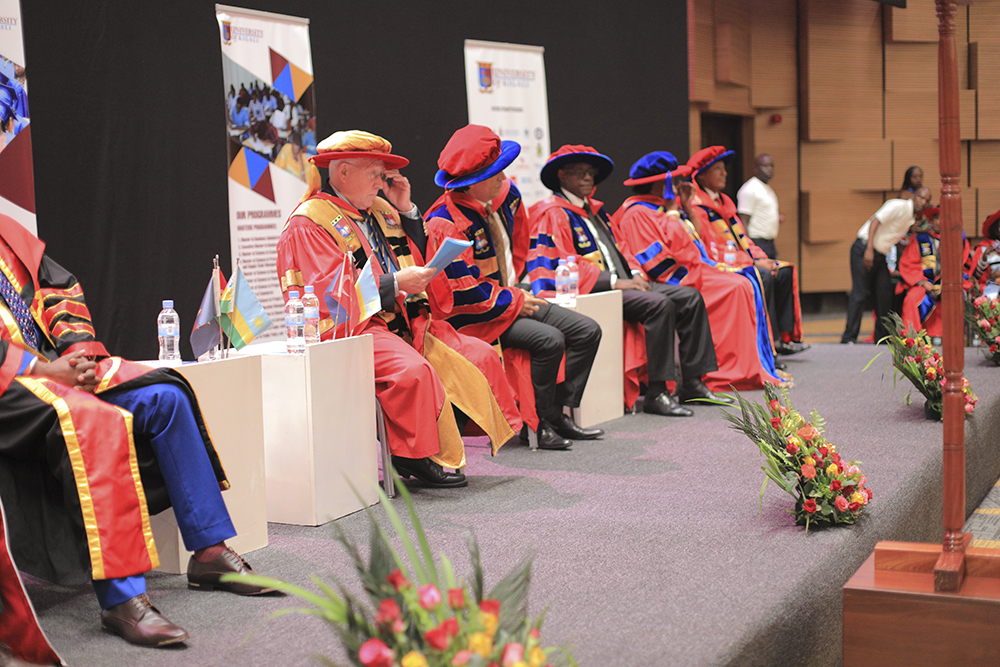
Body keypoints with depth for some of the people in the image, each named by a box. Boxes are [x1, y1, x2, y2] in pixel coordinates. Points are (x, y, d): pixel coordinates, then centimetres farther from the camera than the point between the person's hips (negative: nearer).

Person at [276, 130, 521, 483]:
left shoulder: (378, 209, 19)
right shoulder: (308, 222, -6)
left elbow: (419, 255, 28)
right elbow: (329, 292, -16)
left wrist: (406, 210, 12)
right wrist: (395, 284, -20)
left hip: (404, 322, 8)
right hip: (352, 329, -8)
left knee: (479, 355, -5)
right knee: (413, 370, -34)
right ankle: (416, 458, -20)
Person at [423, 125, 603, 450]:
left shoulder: (505, 196, 2)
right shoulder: (445, 224, -23)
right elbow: (463, 291, -23)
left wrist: (515, 287, 10)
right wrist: (515, 300, -15)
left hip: (511, 297, 9)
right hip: (472, 317, -9)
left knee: (587, 331, 0)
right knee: (549, 340, -28)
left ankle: (559, 413, 2)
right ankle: (541, 424, -12)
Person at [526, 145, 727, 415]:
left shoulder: (595, 210, 24)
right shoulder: (552, 213, -6)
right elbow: (561, 264, -16)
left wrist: (635, 274, 4)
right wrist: (614, 282, -18)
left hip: (623, 284, 10)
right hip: (590, 291, -9)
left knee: (690, 297, -2)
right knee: (660, 304, -30)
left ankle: (692, 383, -3)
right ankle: (656, 393, -28)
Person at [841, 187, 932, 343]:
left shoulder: (912, 217, 17)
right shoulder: (899, 206, -12)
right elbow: (875, 221, -21)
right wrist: (869, 250, -28)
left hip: (880, 255, 9)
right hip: (864, 250, -9)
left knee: (884, 293, 5)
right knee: (860, 293, -11)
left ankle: (882, 338, 12)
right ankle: (849, 338, -10)